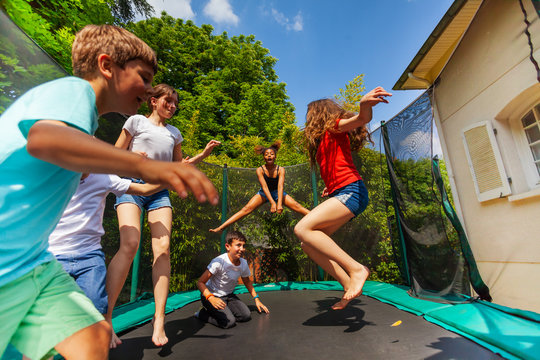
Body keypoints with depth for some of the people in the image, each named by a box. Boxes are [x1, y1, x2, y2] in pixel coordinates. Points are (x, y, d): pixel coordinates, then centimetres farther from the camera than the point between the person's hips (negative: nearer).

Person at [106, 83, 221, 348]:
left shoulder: (174, 133, 22)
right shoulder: (137, 121, 11)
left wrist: (204, 154, 10)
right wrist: (132, 157, -12)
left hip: (160, 190, 3)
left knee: (163, 248, -12)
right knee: (130, 244, -22)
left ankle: (159, 321, -8)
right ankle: (105, 318, -10)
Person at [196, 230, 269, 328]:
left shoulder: (243, 263, -9)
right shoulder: (219, 262, -29)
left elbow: (247, 281, 11)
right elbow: (200, 282, -29)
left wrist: (256, 299, 7)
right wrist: (211, 298, -44)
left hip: (229, 295, 6)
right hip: (212, 296, -6)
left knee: (246, 316, -9)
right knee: (229, 322, -22)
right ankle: (203, 314, 1)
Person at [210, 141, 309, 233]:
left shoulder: (281, 170, -20)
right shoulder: (260, 170, -21)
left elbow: (280, 186, -31)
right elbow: (264, 187, -31)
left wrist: (279, 204, -45)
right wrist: (272, 202, -43)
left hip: (277, 193, 1)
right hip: (264, 193, -1)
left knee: (297, 206, -16)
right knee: (246, 209, -16)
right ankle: (221, 227, -19)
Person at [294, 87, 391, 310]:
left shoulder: (335, 127, 2)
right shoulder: (323, 140, 25)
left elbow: (363, 119, -19)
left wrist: (365, 104, -39)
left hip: (351, 192, -9)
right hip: (340, 195, 9)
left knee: (302, 228, -23)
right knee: (308, 244, 2)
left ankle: (356, 268, -19)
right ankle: (348, 284, 3)